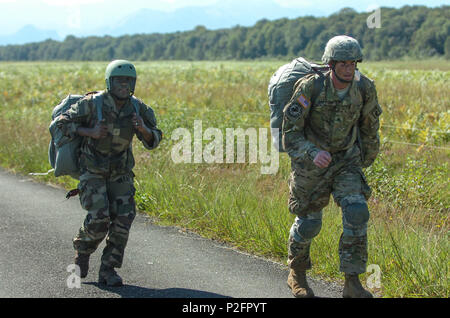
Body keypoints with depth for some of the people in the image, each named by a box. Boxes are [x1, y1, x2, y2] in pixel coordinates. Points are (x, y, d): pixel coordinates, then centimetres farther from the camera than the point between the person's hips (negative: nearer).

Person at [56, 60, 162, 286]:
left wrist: (143, 129, -24)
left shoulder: (137, 109, -8)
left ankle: (108, 270, 3)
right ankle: (83, 251, 14)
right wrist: (90, 133, -22)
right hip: (92, 170, -3)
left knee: (123, 218, -9)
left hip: (120, 171, 3)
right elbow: (63, 123, -8)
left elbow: (153, 141, -2)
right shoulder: (92, 104, -17)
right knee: (99, 218, -17)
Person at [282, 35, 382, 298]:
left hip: (346, 161, 2)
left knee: (356, 212, -18)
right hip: (311, 161, -2)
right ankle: (297, 273, 35)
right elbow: (291, 132, -20)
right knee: (309, 223, 6)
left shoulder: (364, 88, -15)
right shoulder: (310, 87, -25)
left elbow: (370, 125, 6)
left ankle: (353, 283, -11)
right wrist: (313, 153, -38)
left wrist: (367, 158, 19)